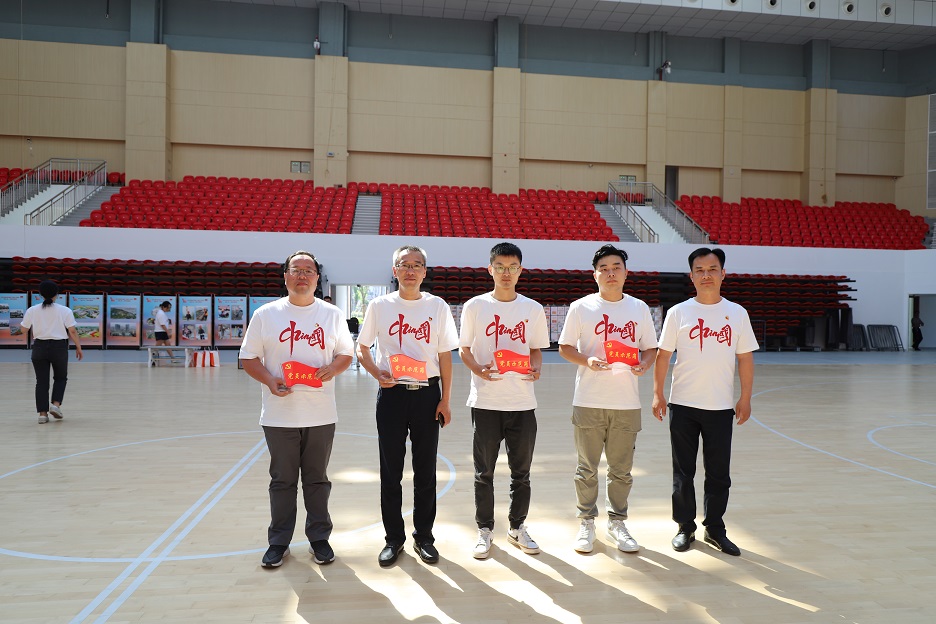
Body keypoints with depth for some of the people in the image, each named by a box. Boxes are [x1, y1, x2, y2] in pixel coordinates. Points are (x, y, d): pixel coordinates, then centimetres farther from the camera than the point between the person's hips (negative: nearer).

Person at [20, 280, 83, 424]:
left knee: (41, 381, 6)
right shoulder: (65, 311, -6)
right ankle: (56, 404, 1)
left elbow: (24, 328, 9)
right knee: (60, 378, 17)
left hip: (39, 348, 2)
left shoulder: (32, 310, 0)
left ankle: (43, 413, 4)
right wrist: (78, 348, 1)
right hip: (59, 347, -1)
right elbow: (72, 331, -8)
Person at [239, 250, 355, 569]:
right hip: (280, 414, -1)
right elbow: (248, 357, 3)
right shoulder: (266, 314, 1)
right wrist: (269, 380, -15)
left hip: (321, 414, 1)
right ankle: (278, 542, 24)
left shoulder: (332, 314, 5)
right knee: (282, 480, 9)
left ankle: (319, 538, 25)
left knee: (317, 479, 11)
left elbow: (346, 352, 10)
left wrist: (333, 368, -12)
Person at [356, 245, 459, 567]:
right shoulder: (379, 306, 0)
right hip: (392, 394, 0)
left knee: (425, 471, 8)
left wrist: (445, 400, -1)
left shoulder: (438, 307, 1)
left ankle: (423, 536, 24)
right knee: (391, 471, 7)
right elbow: (361, 348, 7)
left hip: (427, 394, 0)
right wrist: (377, 373, -12)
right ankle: (394, 538, 22)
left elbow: (445, 356, 3)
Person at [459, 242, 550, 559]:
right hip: (485, 401, -1)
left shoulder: (533, 309, 5)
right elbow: (464, 349, 3)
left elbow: (536, 349, 12)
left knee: (521, 471, 11)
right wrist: (479, 370, -16)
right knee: (484, 472, 8)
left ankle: (517, 527, 29)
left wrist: (535, 368, -10)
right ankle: (485, 530, 23)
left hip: (522, 402, 2)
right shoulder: (475, 306, 0)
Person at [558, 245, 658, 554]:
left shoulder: (639, 308, 7)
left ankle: (617, 523, 27)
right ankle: (586, 523, 23)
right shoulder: (581, 307, 0)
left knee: (622, 469, 10)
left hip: (627, 403, 2)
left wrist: (644, 364, -10)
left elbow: (651, 348, 12)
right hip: (589, 401, -2)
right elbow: (565, 347, 2)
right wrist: (587, 360, -17)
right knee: (587, 467, 7)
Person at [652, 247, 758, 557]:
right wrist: (658, 394, -5)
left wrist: (745, 399, 2)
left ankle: (715, 529, 25)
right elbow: (663, 355, 1)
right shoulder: (678, 312, 0)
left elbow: (745, 358, 6)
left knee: (719, 473, 9)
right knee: (683, 472, 8)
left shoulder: (737, 313, 3)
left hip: (721, 407, 1)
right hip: (683, 405, -1)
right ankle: (685, 528, 23)